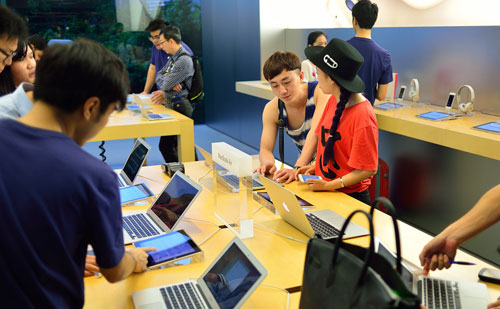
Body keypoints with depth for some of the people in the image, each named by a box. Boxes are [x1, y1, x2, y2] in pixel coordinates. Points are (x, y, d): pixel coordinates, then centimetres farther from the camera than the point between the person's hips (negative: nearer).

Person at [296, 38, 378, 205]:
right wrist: (316, 167, 5)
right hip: (323, 192, 7)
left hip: (351, 197, -7)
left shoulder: (363, 116, -21)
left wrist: (329, 185, -18)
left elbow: (368, 169, -17)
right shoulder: (333, 101, 5)